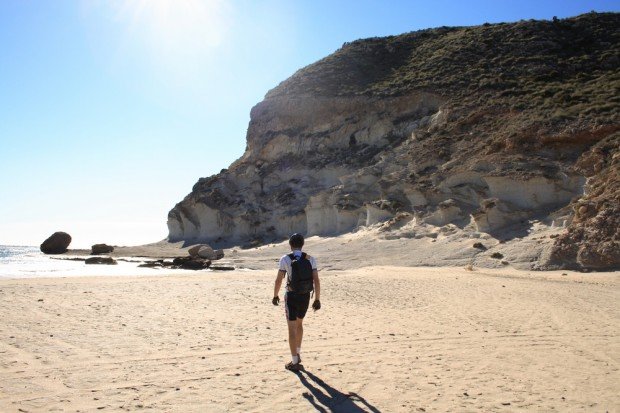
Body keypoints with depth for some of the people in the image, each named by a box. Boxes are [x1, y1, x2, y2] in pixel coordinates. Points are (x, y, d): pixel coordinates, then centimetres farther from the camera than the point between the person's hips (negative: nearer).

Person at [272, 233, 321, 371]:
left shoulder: (285, 259, -12)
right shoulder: (310, 259, -4)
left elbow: (279, 280, -11)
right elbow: (316, 281, -8)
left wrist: (275, 296, 4)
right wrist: (317, 299, -2)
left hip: (292, 296, -4)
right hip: (305, 297, 4)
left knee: (292, 328, 4)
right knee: (299, 323, 25)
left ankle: (295, 362, 6)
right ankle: (297, 354, 36)